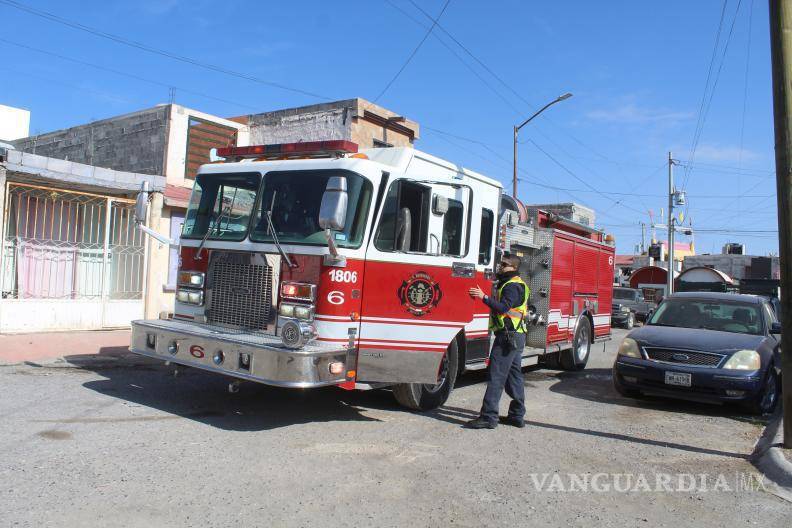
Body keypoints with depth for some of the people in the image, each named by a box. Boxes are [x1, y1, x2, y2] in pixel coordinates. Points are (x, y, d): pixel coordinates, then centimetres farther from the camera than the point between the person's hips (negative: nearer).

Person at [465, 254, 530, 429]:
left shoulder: (513, 286, -12)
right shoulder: (512, 284, 21)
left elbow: (503, 307, -25)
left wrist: (484, 297, -29)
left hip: (508, 336, -11)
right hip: (517, 336, 11)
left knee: (496, 376, -11)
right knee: (514, 376, 13)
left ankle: (488, 416, -11)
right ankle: (517, 416, 20)